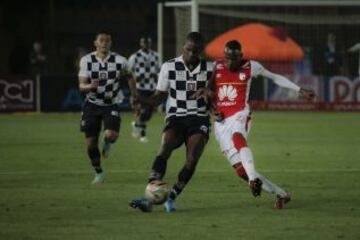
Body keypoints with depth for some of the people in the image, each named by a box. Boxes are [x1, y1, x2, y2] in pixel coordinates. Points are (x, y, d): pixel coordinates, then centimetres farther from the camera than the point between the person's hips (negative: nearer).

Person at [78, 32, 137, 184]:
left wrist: (134, 95, 12)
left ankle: (107, 143, 14)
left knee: (110, 134, -25)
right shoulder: (86, 61, -10)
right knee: (91, 143, 1)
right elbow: (81, 86, -12)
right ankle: (98, 173, 24)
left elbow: (129, 77, 11)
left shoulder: (119, 61, -10)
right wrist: (90, 86, -33)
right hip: (92, 105, 1)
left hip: (111, 105, -1)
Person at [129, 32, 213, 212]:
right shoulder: (169, 67, 3)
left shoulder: (209, 69, 6)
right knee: (164, 150, -27)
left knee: (192, 158, -22)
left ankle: (171, 198, -11)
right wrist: (141, 101, -15)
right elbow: (159, 97, 4)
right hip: (176, 117, -1)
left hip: (199, 119, 1)